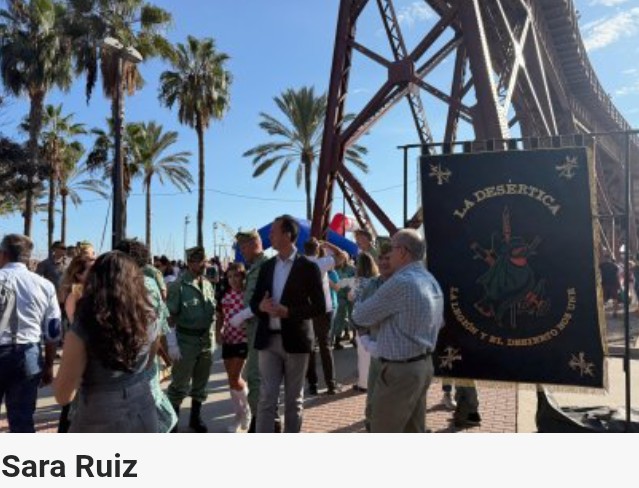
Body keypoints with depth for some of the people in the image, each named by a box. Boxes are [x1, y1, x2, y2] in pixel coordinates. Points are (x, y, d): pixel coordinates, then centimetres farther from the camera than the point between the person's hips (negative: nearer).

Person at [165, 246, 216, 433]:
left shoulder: (208, 285, 8)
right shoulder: (178, 285, -11)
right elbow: (170, 317, -12)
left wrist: (212, 337, 11)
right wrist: (172, 344, -15)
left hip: (206, 339, 6)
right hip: (186, 340, -6)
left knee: (200, 383, 16)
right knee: (180, 385, 2)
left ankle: (196, 417, 32)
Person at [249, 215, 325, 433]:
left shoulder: (308, 267, -5)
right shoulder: (267, 266, 10)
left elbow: (319, 307, -7)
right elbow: (254, 302, 13)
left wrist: (288, 311, -18)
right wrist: (261, 306, -11)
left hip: (295, 340, -3)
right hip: (269, 339, 4)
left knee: (293, 399, 9)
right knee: (266, 398, 3)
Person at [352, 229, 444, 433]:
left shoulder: (400, 282, -21)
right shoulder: (432, 281, 9)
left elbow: (361, 316, -12)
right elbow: (439, 322, 22)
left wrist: (357, 303, 9)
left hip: (400, 370, -9)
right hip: (424, 364, 10)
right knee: (414, 432, 17)